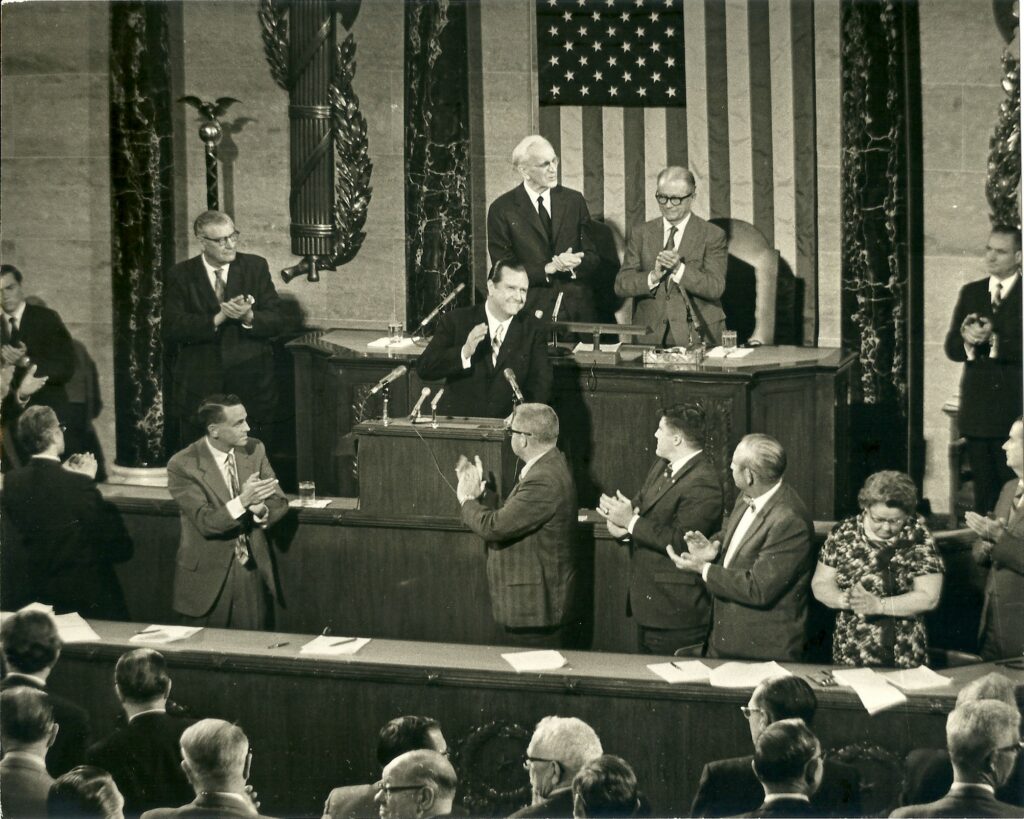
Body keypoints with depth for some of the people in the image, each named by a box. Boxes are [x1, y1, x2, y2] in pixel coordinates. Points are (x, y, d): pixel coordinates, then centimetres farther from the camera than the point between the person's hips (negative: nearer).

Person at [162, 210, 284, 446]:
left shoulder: (256, 267, 5)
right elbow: (172, 329, -10)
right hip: (198, 389, -1)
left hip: (250, 388, 1)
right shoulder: (181, 275, 1)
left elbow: (277, 321, 1)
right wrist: (218, 318, -21)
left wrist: (249, 317, -20)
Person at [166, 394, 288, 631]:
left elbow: (279, 503, 1)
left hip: (253, 569, 4)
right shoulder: (182, 466, -14)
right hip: (207, 577, -4)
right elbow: (206, 523, -20)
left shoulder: (255, 450, 1)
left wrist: (261, 510, -23)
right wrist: (242, 501, -36)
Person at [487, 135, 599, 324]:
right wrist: (548, 269, -14)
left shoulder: (574, 200, 9)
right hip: (532, 313, -3)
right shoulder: (502, 209, 0)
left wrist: (574, 264, -13)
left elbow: (593, 259, 9)